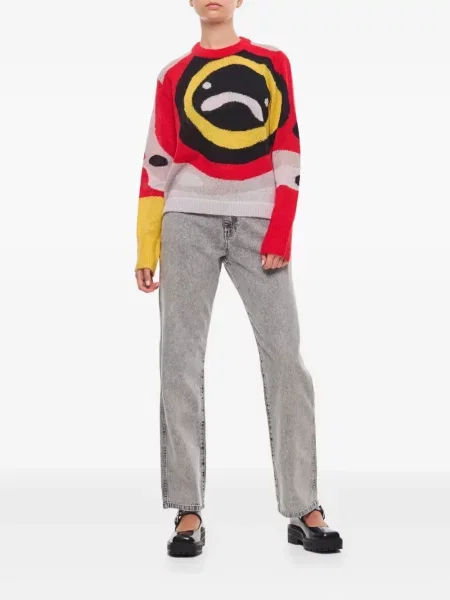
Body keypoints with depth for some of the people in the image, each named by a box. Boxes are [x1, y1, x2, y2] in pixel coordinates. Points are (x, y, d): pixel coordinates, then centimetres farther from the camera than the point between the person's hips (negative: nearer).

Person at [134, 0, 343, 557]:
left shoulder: (272, 63, 12)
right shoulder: (173, 76, 12)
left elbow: (288, 150, 6)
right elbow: (157, 163, 8)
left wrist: (282, 229, -5)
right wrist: (146, 248, 2)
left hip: (258, 222, 0)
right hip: (189, 222, 0)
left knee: (285, 359, -7)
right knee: (180, 363, -5)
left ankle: (303, 509, 0)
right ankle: (188, 512, 2)